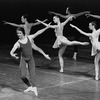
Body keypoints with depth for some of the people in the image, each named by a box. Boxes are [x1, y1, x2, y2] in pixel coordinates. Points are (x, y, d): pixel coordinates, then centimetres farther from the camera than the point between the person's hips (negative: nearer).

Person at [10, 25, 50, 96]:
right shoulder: (17, 43, -12)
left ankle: (33, 87, -14)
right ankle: (30, 86, 14)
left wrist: (46, 28, -5)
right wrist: (12, 55, -45)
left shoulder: (29, 38, -6)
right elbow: (11, 51, -21)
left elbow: (38, 33, -3)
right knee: (22, 76, -6)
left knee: (32, 73, -10)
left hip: (30, 59, 1)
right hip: (23, 59, -1)